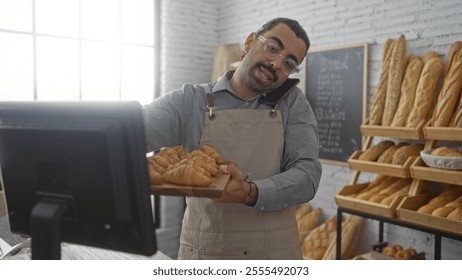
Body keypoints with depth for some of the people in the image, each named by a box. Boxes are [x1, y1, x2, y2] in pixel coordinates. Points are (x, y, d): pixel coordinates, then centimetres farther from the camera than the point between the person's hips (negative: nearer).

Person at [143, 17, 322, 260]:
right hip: (202, 249, 0)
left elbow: (307, 173, -12)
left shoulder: (293, 103, -2)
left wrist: (251, 193, -29)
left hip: (277, 250, 1)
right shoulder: (190, 101, -5)